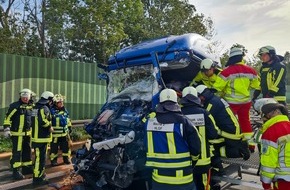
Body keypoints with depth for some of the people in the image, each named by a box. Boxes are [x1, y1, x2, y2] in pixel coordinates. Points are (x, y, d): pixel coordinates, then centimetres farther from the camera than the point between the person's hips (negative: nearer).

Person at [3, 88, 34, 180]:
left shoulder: (31, 106, 9)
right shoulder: (15, 106, -11)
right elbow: (8, 118, -11)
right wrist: (7, 129, -17)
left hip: (27, 133, 7)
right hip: (17, 134, -7)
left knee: (27, 151, 15)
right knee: (17, 152, -3)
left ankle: (26, 167, 29)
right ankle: (16, 171, 6)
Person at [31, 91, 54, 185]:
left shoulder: (36, 107, 15)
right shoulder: (44, 108, -16)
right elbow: (43, 121, -30)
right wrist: (50, 127, -14)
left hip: (36, 136, 10)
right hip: (41, 137, -10)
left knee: (40, 157, 22)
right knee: (40, 158, -3)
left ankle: (41, 174, 36)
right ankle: (38, 178, 3)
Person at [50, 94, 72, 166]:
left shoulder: (65, 110, 10)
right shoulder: (52, 110, -11)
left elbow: (68, 119, 19)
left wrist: (69, 127, 18)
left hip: (64, 132, 6)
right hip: (55, 133, -5)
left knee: (66, 146, 13)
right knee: (54, 147, 4)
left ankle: (66, 158, 26)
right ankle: (53, 160, 18)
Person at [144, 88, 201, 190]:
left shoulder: (150, 121, -4)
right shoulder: (182, 122, -16)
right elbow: (196, 147, -8)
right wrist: (191, 163, 11)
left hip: (158, 178, 3)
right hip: (181, 178, -3)